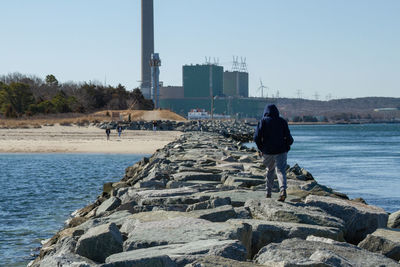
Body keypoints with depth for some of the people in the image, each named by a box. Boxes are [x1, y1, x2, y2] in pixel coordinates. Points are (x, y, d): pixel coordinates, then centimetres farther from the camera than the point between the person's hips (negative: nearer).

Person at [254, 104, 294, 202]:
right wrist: (286, 147, 15)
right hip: (281, 150, -1)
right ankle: (283, 190, -26)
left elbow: (257, 137, -6)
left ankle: (268, 192, 21)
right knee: (281, 170, -4)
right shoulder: (282, 121, 1)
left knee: (269, 170, 18)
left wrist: (261, 148, 6)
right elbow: (288, 137, -2)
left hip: (268, 151, 1)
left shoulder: (263, 121, -1)